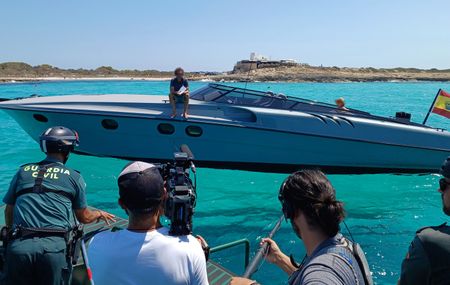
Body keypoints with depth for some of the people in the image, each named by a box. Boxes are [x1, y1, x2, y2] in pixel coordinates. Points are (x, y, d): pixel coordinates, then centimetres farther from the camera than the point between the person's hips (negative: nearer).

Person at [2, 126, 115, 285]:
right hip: (53, 247, -2)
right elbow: (84, 218, 18)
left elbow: (9, 211, 21)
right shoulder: (74, 177, 8)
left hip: (18, 246, 2)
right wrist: (100, 214, 38)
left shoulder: (23, 171, 13)